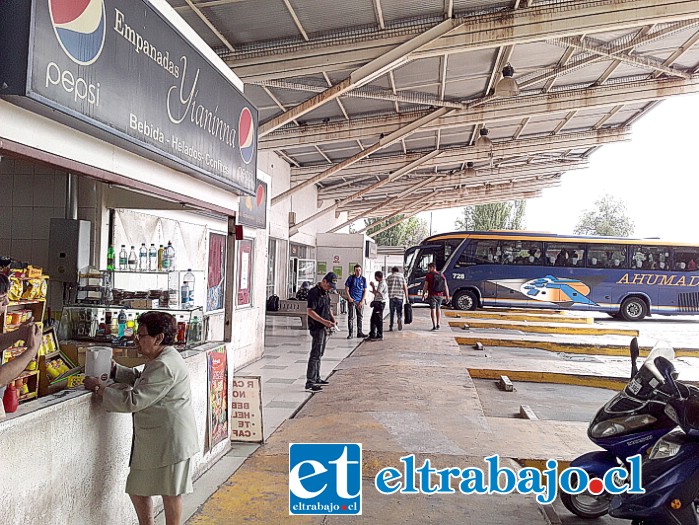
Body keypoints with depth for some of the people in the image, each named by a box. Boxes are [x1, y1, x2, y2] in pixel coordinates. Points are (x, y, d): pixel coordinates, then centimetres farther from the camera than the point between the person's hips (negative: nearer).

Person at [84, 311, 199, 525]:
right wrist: (114, 369, 8)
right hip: (153, 439, 10)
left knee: (170, 492, 7)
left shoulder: (164, 366, -24)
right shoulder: (160, 359, 10)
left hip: (170, 440, -10)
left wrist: (99, 389, -14)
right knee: (137, 489, 18)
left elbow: (133, 401, -24)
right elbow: (139, 380, 23)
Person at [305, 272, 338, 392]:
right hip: (317, 327, -9)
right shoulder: (314, 292, -15)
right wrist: (324, 321, -27)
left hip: (325, 328, 9)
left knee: (319, 354, 16)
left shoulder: (326, 292, 14)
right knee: (315, 354, -10)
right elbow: (310, 311, -20)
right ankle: (309, 383, -7)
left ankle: (316, 378, 27)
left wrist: (332, 319, 8)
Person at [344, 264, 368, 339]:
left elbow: (365, 291, 7)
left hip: (360, 301, 3)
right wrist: (349, 297, -10)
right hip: (352, 300, -3)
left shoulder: (363, 279, 7)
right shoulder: (351, 278, -1)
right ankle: (350, 333, 1)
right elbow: (346, 289, 2)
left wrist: (363, 301, -3)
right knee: (351, 317, -4)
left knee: (360, 317, 9)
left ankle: (359, 332, 17)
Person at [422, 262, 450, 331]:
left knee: (433, 309, -2)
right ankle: (438, 325, 21)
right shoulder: (441, 275, 7)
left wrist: (423, 294, 3)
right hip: (440, 295, 5)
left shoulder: (429, 275, -6)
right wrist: (447, 296, 9)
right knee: (438, 308, 20)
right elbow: (446, 286, 6)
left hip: (432, 295, -4)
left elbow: (425, 286, -8)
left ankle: (434, 326, -8)